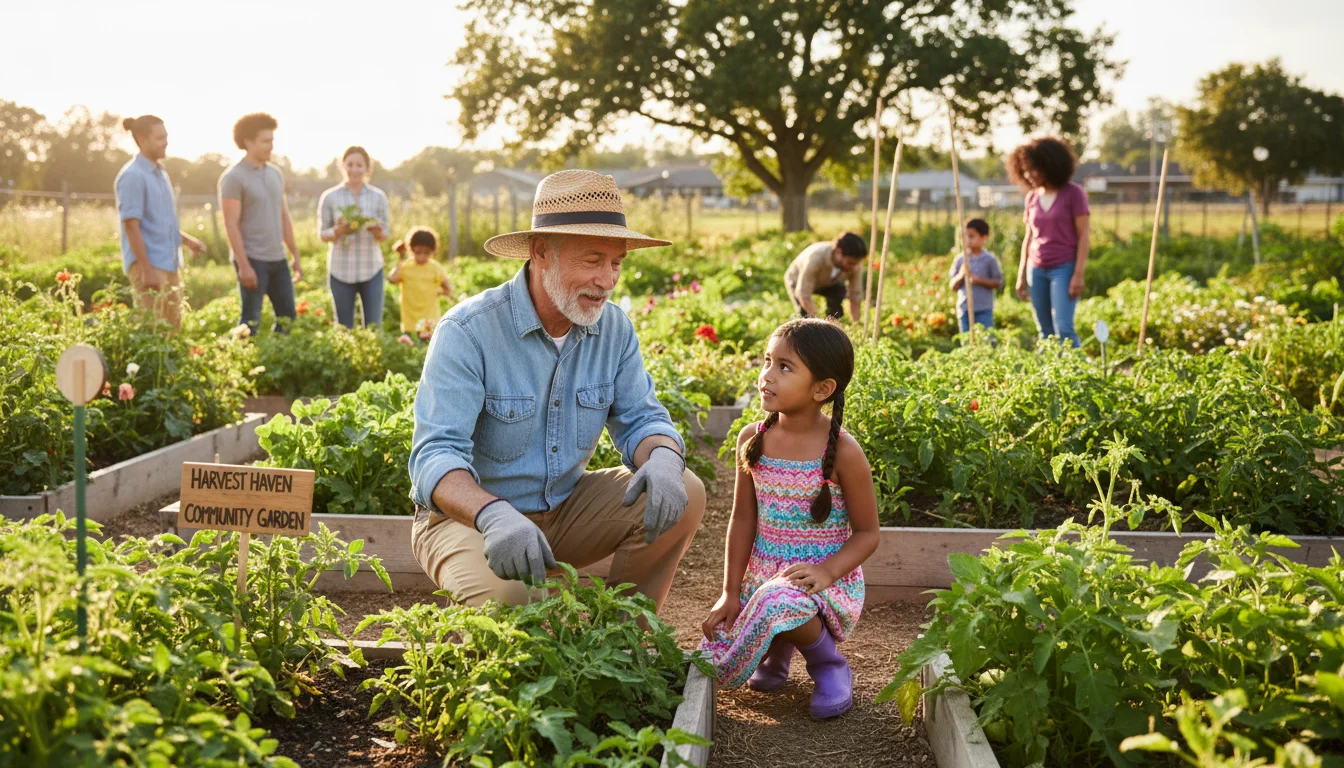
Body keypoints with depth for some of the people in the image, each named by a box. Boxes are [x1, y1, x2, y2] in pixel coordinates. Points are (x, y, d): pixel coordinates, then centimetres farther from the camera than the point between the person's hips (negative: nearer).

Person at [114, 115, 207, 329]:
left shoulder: (160, 173, 14)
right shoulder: (133, 176, -12)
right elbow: (131, 226, -18)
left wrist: (187, 240, 11)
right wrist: (147, 269, -22)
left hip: (170, 264, 9)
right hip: (149, 265, -9)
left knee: (173, 327, 12)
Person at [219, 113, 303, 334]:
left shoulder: (275, 173, 11)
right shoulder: (234, 177, -9)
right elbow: (231, 224, -13)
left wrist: (296, 256, 13)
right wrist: (243, 265, -18)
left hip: (277, 259, 7)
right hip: (252, 259, -7)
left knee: (287, 316, 9)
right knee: (251, 320, -2)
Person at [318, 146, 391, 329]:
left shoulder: (378, 197, 3)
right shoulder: (330, 197, 0)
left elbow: (385, 235, 5)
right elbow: (322, 233, 3)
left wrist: (377, 231, -18)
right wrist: (338, 231, -19)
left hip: (371, 269, 1)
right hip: (341, 270, -1)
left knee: (374, 326, 2)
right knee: (344, 327, 5)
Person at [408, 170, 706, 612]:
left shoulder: (613, 329, -3)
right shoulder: (468, 331, -21)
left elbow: (641, 419, 0)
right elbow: (436, 454, -28)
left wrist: (664, 458, -28)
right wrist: (494, 515, -50)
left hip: (563, 510, 6)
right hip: (469, 518, -6)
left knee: (682, 496, -13)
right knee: (506, 597, -37)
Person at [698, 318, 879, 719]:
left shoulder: (842, 451, -13)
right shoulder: (752, 440, 0)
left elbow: (867, 533, -7)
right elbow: (743, 519, 5)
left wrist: (828, 570, -25)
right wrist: (731, 592, 1)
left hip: (827, 584, -5)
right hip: (761, 577, 5)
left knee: (780, 601, -39)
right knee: (713, 666, -11)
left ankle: (828, 662, -5)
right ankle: (779, 646, 22)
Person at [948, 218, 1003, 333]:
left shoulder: (989, 259, -3)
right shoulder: (959, 260, 4)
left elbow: (998, 283, -3)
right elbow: (953, 286, 5)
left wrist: (980, 280, -16)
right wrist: (961, 276, -15)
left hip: (984, 310, -3)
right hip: (964, 309, 3)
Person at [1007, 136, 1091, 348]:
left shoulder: (1074, 193, -7)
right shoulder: (1032, 197, 8)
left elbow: (1083, 236, -9)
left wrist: (1079, 274, -16)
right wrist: (1021, 275, 9)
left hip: (1064, 268, -5)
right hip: (1037, 270, 5)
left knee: (1063, 329, -15)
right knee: (1046, 333, 4)